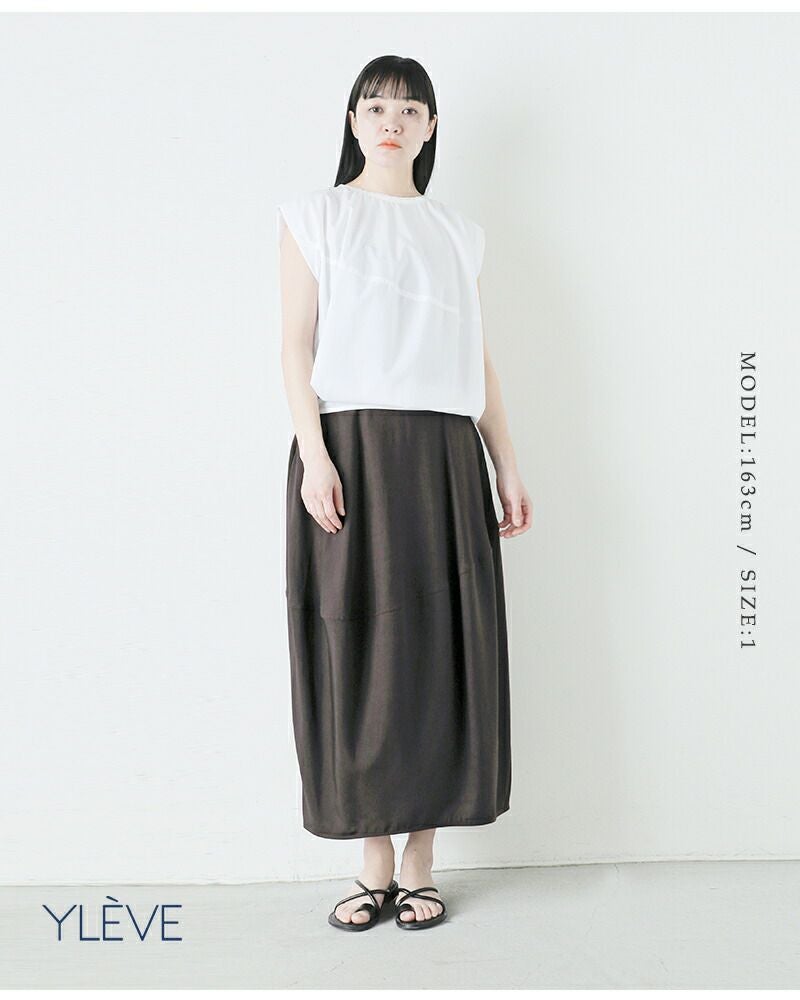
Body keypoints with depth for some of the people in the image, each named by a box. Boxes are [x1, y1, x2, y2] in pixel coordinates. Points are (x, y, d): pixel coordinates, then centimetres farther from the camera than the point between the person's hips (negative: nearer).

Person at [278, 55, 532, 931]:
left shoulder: (457, 233, 18)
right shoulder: (316, 215, 10)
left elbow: (478, 360, 16)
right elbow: (297, 342, 0)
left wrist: (507, 466, 9)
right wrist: (313, 453, -13)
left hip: (442, 455, 3)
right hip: (351, 446, -2)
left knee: (437, 646, 1)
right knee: (357, 649, -2)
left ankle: (420, 864, 13)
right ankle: (374, 863, 11)